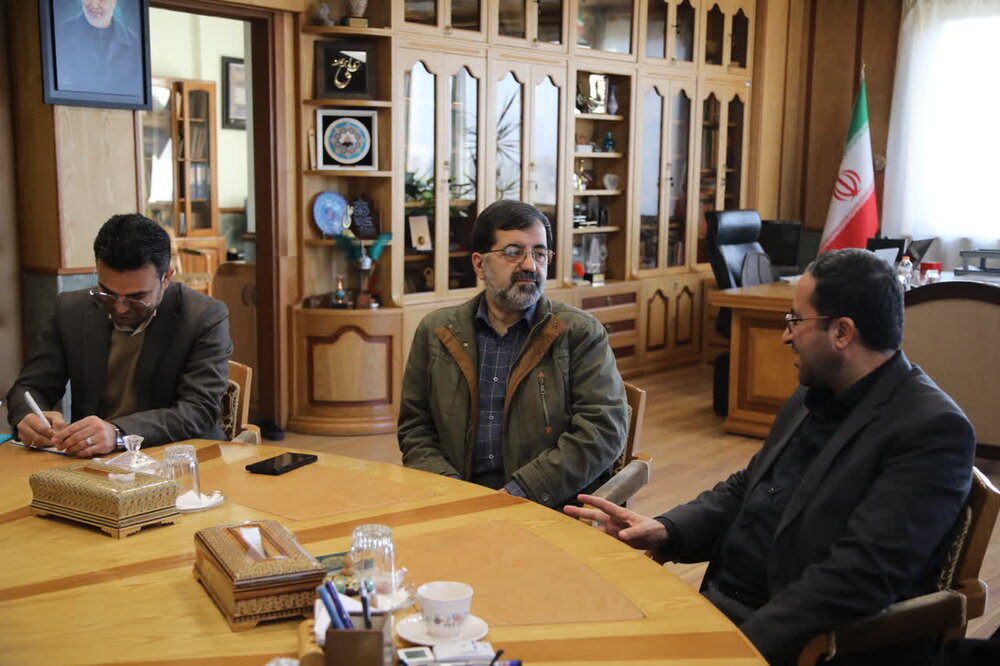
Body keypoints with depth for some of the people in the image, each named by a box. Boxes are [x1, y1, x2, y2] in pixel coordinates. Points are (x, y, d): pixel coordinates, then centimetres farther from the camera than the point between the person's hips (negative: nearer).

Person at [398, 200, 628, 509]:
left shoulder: (581, 333, 3)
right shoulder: (435, 332, 11)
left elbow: (605, 430, -7)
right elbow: (414, 430, 12)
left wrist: (516, 493, -15)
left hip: (549, 507, -2)